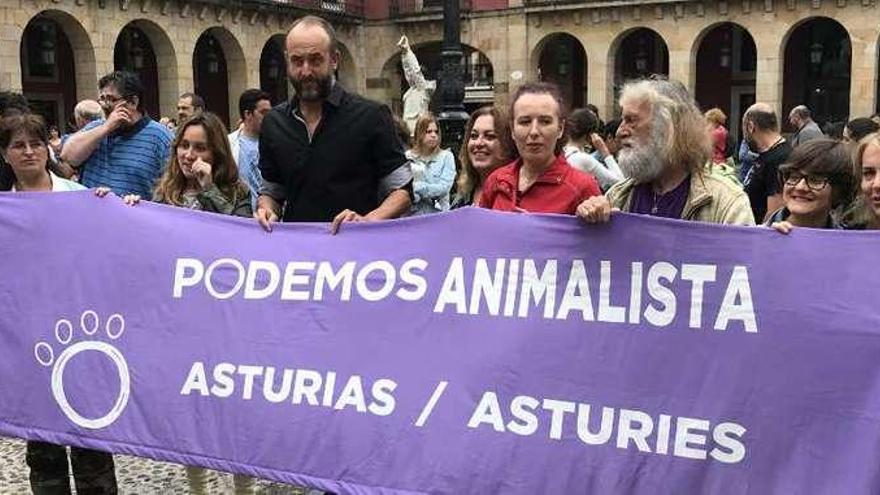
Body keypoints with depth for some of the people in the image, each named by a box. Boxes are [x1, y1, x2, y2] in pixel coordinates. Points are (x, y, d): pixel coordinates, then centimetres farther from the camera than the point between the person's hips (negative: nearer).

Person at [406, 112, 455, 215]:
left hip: (438, 212, 0)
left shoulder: (446, 156, 5)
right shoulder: (408, 157, 6)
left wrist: (417, 187, -8)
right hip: (411, 213, 0)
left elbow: (444, 187, -4)